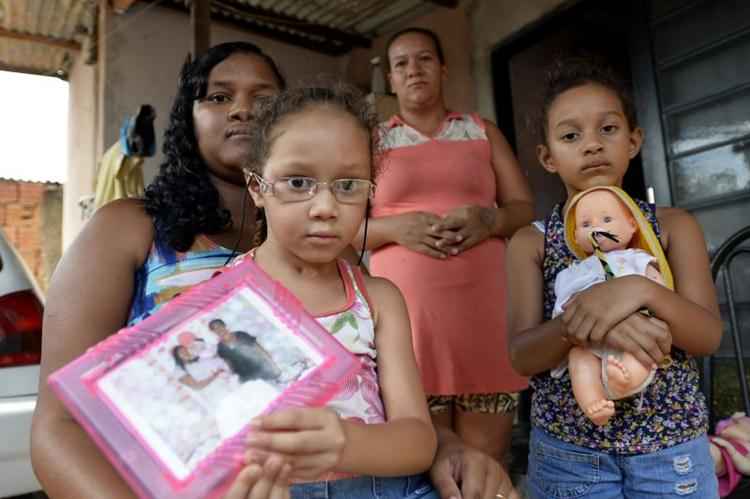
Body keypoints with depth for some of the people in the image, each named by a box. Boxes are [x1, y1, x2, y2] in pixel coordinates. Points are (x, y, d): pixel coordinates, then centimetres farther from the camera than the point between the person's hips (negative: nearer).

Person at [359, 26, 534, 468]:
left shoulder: (483, 132, 18)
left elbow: (527, 210, 12)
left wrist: (490, 220, -10)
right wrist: (395, 227, -12)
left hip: (486, 311, 1)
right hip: (407, 314, -1)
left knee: (488, 463, 2)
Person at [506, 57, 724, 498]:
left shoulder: (674, 226, -1)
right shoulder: (531, 242, -4)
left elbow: (708, 337, -9)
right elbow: (521, 356, -11)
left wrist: (642, 290, -27)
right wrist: (578, 324, -30)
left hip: (672, 445, 1)